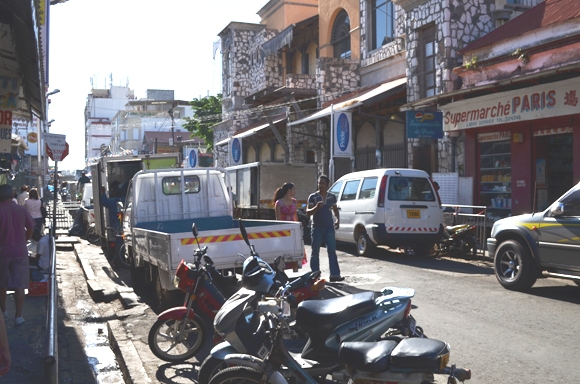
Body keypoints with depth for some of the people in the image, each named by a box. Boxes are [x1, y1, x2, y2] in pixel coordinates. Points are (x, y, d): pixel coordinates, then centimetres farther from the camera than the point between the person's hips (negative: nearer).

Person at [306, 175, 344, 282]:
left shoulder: (332, 197, 7)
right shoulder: (313, 197, -3)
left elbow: (335, 210, 19)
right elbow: (308, 212, -8)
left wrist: (337, 220, 1)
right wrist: (317, 207, -27)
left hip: (329, 227, 3)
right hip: (317, 228, -2)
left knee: (332, 251, 0)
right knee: (315, 252, 3)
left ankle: (335, 274, 0)